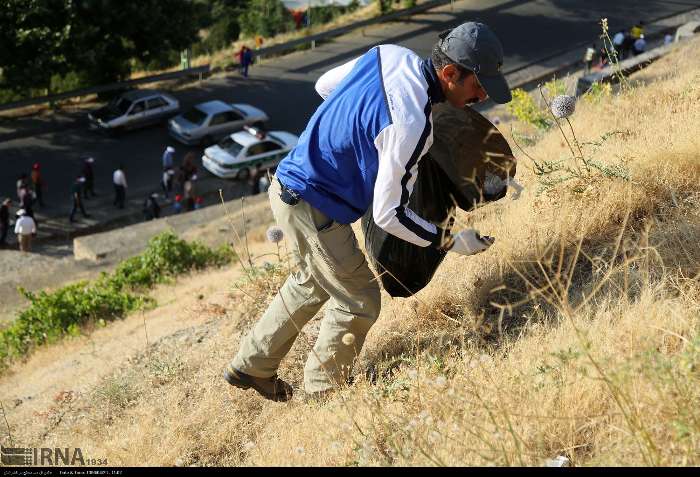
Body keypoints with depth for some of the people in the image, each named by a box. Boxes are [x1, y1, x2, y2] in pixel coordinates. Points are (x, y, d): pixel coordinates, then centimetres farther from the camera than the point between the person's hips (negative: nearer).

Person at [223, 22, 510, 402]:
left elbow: (324, 84, 14)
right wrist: (451, 242, -15)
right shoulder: (411, 125, -29)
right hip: (315, 209, -10)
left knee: (312, 282, 28)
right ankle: (323, 390, 24)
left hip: (288, 186, 10)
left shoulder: (390, 55, -4)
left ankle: (250, 367, 39)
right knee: (359, 301, 6)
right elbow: (388, 214, -23)